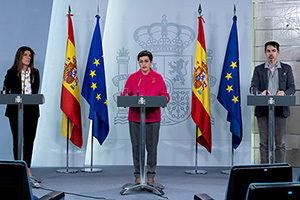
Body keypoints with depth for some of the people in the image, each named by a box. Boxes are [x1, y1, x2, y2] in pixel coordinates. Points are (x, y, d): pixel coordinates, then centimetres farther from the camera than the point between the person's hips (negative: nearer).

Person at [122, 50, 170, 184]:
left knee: (152, 146, 1)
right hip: (135, 117, 1)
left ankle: (151, 175, 13)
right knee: (136, 146, 3)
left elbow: (165, 95, 7)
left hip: (153, 117, 0)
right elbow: (125, 94, 8)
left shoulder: (158, 77, 7)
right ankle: (138, 174, 14)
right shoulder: (132, 77, 8)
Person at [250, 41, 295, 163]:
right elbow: (253, 88, 1)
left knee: (280, 143, 2)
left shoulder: (286, 69, 11)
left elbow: (292, 88, 5)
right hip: (263, 111, 0)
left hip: (280, 110, 0)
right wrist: (260, 93, -22)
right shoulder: (258, 69, 11)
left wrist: (284, 93, -18)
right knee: (264, 143, 3)